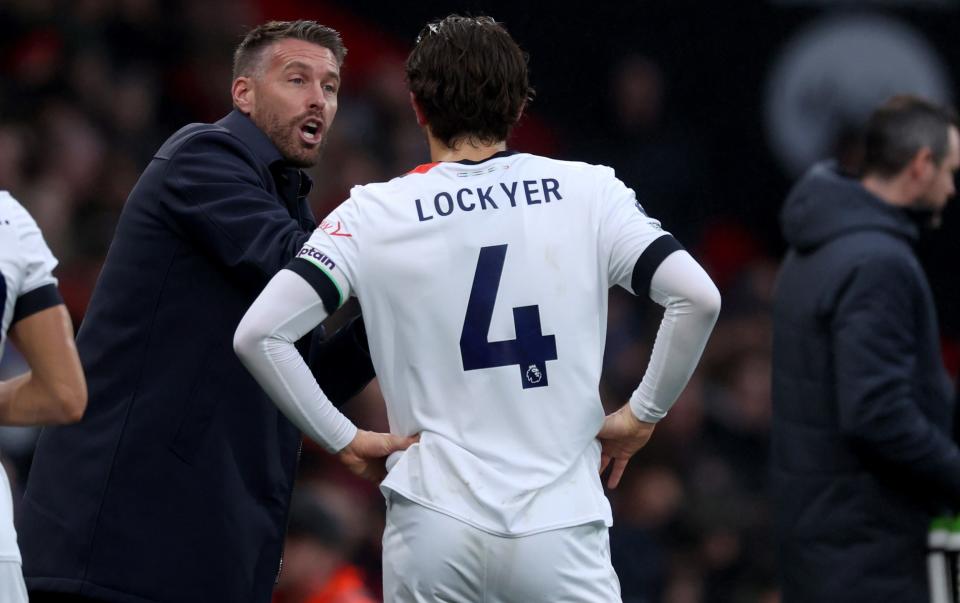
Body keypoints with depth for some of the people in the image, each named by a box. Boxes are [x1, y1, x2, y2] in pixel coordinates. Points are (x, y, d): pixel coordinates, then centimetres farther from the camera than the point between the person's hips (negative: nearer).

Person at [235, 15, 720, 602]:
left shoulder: (373, 213, 1)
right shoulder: (586, 193, 2)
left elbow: (258, 333, -6)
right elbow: (698, 297, -7)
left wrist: (344, 439, 4)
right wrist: (642, 414, 5)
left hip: (432, 530, 1)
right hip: (559, 532, -1)